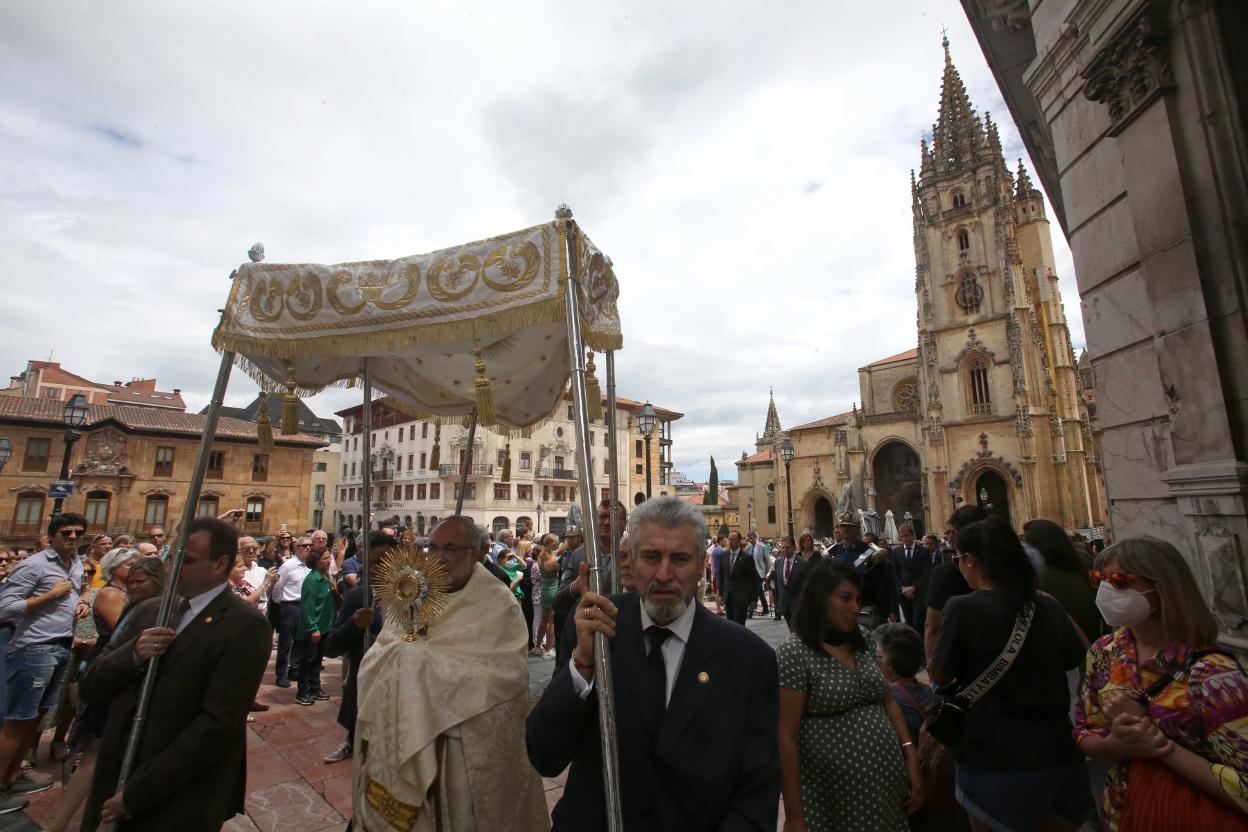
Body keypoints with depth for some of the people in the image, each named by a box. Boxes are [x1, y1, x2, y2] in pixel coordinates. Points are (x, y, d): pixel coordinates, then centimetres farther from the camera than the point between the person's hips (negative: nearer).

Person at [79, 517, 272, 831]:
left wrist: (135, 794, -15)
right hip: (114, 779, 6)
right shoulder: (149, 610, 4)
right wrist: (133, 654, -15)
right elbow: (89, 687, 5)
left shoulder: (246, 626, -18)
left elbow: (216, 724, -20)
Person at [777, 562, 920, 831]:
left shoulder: (861, 644, 5)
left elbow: (888, 703, 14)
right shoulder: (794, 654, -17)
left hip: (887, 781, 6)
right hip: (833, 792, -6)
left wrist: (912, 759, 3)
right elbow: (786, 737, -16)